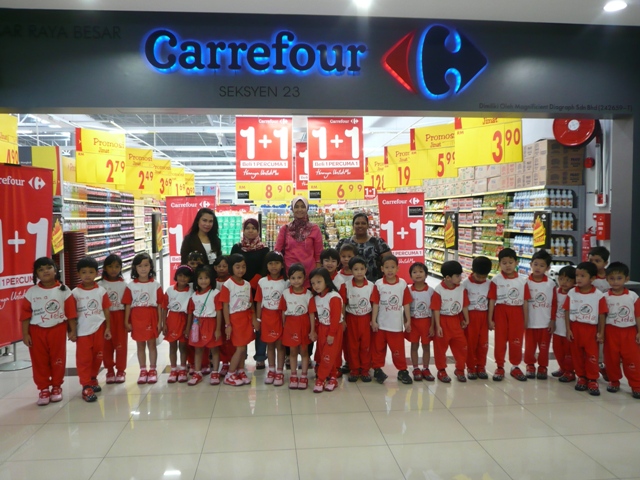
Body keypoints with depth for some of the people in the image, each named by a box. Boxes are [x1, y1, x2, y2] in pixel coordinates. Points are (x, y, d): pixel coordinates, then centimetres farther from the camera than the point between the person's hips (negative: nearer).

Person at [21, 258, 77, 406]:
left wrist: (73, 330, -4)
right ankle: (43, 389, 20)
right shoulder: (31, 292, -3)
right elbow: (25, 315, -2)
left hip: (57, 329, 0)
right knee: (39, 361, 7)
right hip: (37, 331, 1)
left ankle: (56, 387, 24)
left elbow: (71, 312, -3)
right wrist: (25, 334, -5)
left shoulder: (63, 290, -5)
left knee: (58, 360, 9)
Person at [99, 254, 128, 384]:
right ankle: (110, 371, 21)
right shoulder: (100, 285, -2)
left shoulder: (123, 284, -1)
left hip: (120, 316, 0)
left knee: (121, 344, 4)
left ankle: (120, 371, 16)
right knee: (107, 345, 8)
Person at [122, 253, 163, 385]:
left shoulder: (155, 285, -3)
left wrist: (160, 322, -3)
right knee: (140, 345, 11)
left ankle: (152, 370, 19)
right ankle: (143, 370, 22)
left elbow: (159, 304, -1)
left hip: (151, 317, -1)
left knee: (151, 344, 8)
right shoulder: (131, 286, -1)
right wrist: (126, 322, -2)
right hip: (136, 318, 1)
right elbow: (128, 305, 1)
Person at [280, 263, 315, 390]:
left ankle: (304, 376, 22)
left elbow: (311, 313, -6)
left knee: (304, 351, 11)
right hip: (290, 325, 1)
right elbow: (283, 312, 2)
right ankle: (293, 375, 26)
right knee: (293, 351, 14)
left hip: (304, 325, -1)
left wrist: (313, 330, -7)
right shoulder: (285, 293, -6)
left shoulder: (308, 294, -9)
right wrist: (283, 327, 5)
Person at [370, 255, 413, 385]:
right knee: (378, 348, 13)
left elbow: (406, 304, 0)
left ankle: (402, 371, 21)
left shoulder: (403, 284, -5)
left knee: (398, 349, 6)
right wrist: (373, 321, -7)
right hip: (381, 324, 0)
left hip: (396, 324, 0)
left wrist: (408, 321, 0)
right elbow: (375, 304, -5)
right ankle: (377, 369, 27)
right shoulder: (378, 284, -8)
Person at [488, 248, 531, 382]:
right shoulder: (496, 280, -6)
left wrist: (526, 320, 4)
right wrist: (490, 319, -4)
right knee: (500, 341, 7)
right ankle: (500, 367, 19)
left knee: (516, 341, 8)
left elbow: (525, 302, 3)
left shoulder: (522, 281, -1)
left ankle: (515, 367, 25)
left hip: (516, 313, 1)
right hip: (501, 312, -1)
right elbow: (492, 300, -3)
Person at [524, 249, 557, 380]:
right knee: (529, 346, 9)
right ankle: (530, 366, 27)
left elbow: (554, 304, 1)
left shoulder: (551, 284, -4)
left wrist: (553, 321, -1)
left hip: (545, 323, 0)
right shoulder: (526, 282, -6)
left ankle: (542, 367, 26)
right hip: (530, 322, 0)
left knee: (544, 347, 10)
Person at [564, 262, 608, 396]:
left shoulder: (598, 295, -9)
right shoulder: (571, 293, -4)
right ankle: (581, 377, 26)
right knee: (577, 354, 12)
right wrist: (568, 329, -3)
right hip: (575, 328, 2)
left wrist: (601, 333, -3)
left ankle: (592, 380, 15)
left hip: (591, 329, -2)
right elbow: (567, 312, 1)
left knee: (592, 355, 2)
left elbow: (602, 315, -4)